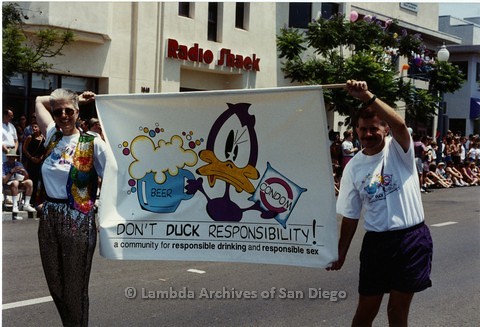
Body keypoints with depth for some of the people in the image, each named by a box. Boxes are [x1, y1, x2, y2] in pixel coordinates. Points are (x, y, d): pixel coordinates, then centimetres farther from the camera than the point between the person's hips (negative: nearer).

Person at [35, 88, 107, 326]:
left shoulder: (92, 144, -8)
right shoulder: (53, 136, 8)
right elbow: (39, 101, 20)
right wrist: (76, 98, 17)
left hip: (77, 221, -6)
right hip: (49, 218, 6)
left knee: (75, 288, 4)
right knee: (54, 284, 14)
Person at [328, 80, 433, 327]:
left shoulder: (398, 149, -6)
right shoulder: (353, 167, 2)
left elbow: (399, 124, -30)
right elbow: (350, 216, 8)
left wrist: (367, 96, -39)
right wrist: (341, 253, 8)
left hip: (412, 238, -2)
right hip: (376, 241, 2)